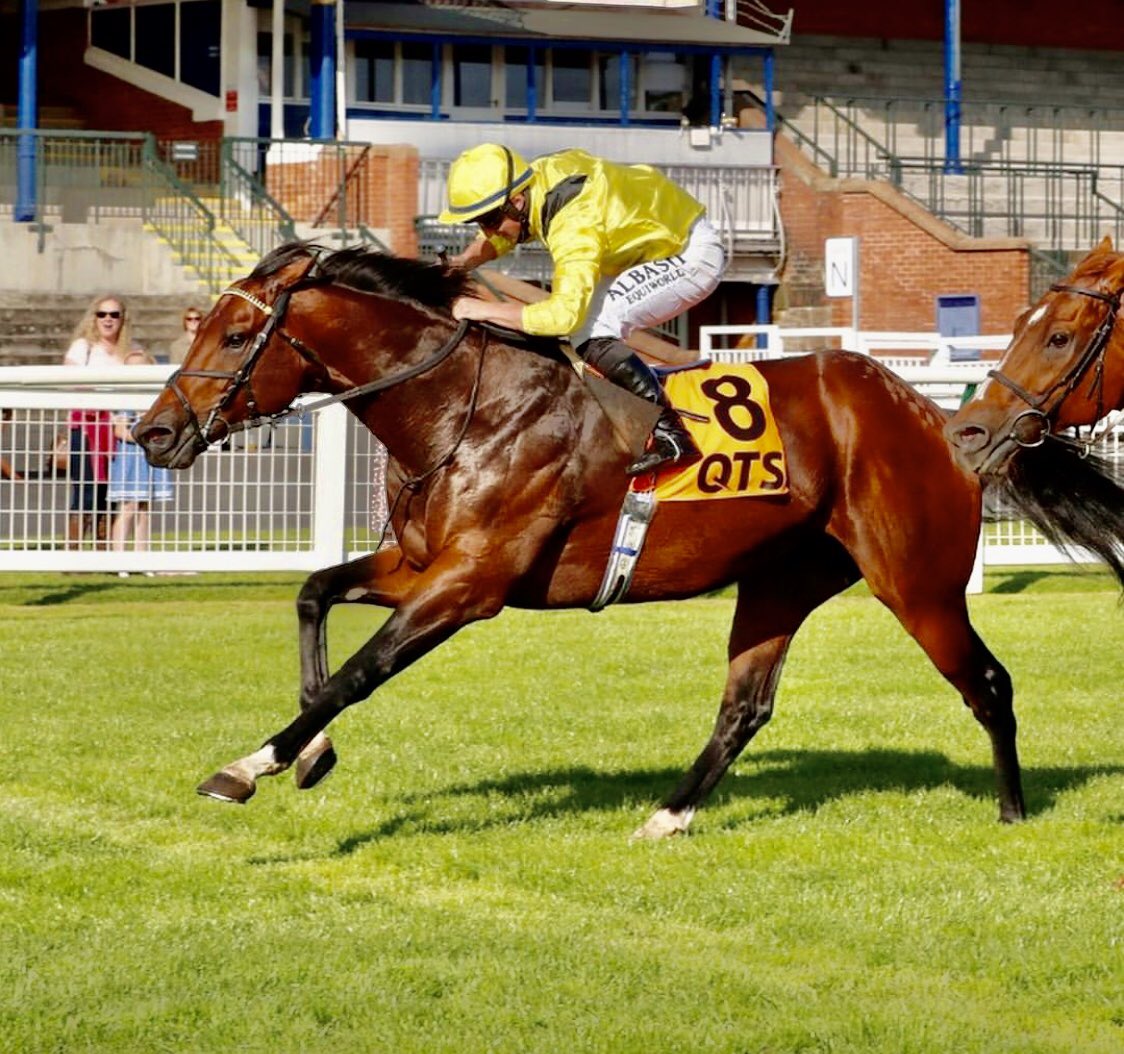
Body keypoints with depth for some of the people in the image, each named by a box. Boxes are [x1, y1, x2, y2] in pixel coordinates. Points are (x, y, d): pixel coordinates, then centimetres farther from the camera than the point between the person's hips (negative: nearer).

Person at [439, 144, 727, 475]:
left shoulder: (574, 223, -34)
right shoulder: (538, 177, -8)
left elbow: (564, 313, -41)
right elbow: (501, 238, 12)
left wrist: (484, 309, -36)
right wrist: (464, 261, -7)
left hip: (693, 255, -10)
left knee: (591, 328, -23)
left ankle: (670, 435, -19)